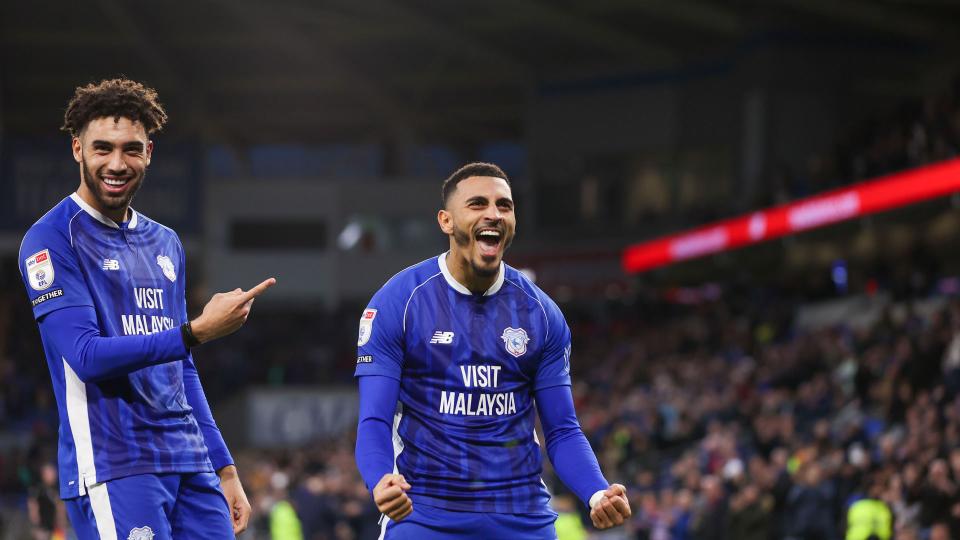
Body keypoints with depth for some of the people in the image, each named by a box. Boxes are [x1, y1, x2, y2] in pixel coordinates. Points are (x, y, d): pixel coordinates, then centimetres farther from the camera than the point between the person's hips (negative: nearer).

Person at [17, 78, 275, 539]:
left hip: (191, 466, 7)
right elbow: (87, 356, -15)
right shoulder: (52, 239, -4)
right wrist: (198, 332, -18)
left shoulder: (165, 243, 18)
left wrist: (224, 469, 18)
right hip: (113, 470, -7)